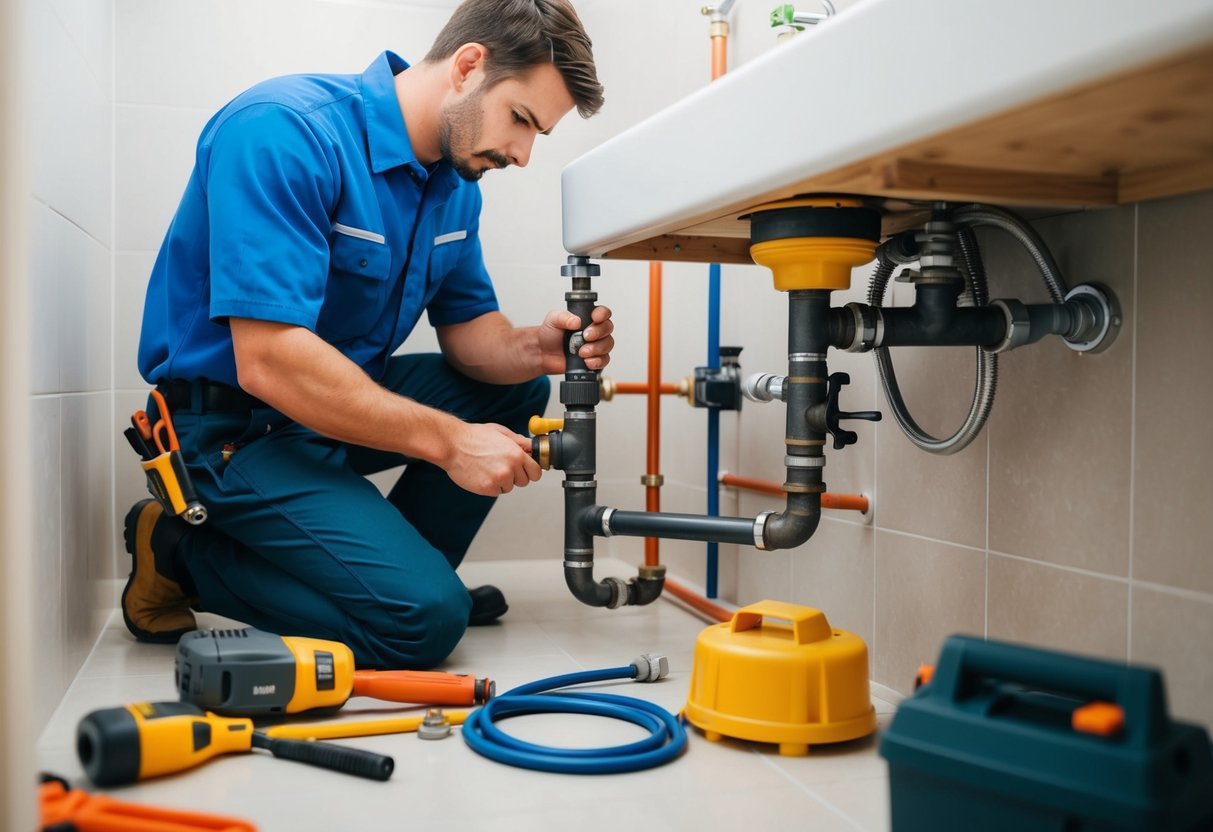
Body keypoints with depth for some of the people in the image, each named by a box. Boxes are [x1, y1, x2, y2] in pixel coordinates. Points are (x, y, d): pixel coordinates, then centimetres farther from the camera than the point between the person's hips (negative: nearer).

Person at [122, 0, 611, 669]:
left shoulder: (456, 183, 3)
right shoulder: (285, 130, -24)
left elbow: (468, 326, 9)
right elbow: (268, 360, -31)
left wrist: (534, 349, -15)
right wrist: (448, 440, -27)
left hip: (343, 397, 9)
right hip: (231, 427, -9)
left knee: (516, 386, 5)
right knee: (425, 619, -18)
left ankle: (401, 563, 11)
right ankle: (182, 554, -1)